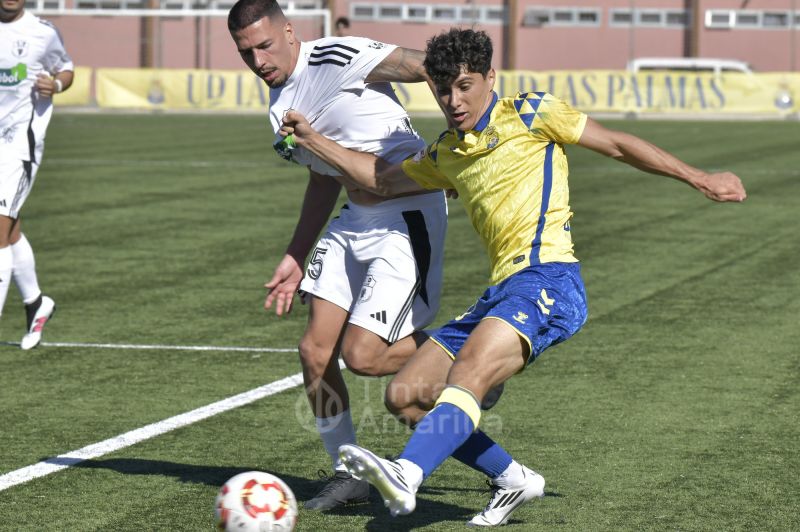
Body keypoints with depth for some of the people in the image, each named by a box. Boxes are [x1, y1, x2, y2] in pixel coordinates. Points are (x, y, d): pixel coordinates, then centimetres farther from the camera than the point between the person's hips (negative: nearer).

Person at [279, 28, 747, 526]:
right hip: (501, 292, 8)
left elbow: (617, 144, 9)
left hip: (548, 277, -8)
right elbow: (382, 178, 35)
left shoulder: (529, 114, 5)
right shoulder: (446, 153, 22)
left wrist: (701, 179, 12)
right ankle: (514, 480, 8)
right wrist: (314, 140, 27)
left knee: (469, 372, -32)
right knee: (405, 395, 1)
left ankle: (405, 476, -53)